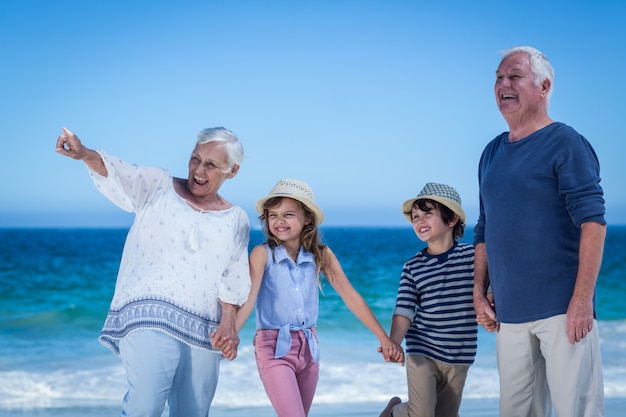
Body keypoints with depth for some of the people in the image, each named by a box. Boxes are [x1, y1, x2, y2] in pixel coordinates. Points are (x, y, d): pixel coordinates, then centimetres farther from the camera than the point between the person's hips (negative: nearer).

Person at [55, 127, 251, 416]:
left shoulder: (236, 220, 12)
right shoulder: (158, 187, 5)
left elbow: (233, 281, 9)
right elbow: (120, 174, -15)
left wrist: (228, 323, -6)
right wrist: (85, 154, -34)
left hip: (202, 332, 4)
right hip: (150, 318, -3)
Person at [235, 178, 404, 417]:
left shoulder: (321, 254, 1)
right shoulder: (263, 254, -9)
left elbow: (351, 297, 0)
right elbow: (248, 299, -18)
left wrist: (384, 339, -4)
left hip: (308, 348, 4)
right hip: (274, 348, -4)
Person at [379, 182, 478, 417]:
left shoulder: (473, 256, -3)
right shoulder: (413, 266, 0)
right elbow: (404, 309, -4)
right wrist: (393, 343, -18)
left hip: (459, 356, 1)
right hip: (422, 352, -1)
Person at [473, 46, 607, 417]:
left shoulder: (565, 143, -6)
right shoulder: (492, 153, 14)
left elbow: (593, 221, -14)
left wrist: (582, 298, -20)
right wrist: (479, 292, 11)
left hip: (562, 308, -6)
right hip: (509, 312, 7)